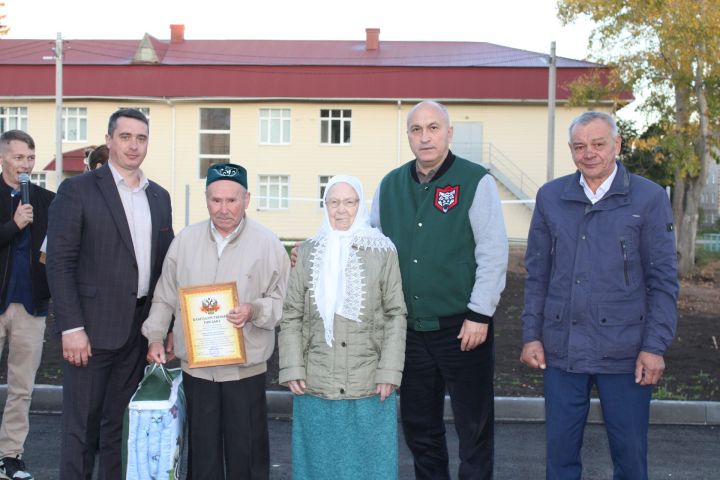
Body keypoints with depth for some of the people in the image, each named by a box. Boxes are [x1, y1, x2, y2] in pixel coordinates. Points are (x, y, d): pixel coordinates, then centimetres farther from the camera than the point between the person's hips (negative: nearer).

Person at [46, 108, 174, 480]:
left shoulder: (159, 196, 12)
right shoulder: (77, 190, -5)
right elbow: (60, 262, -10)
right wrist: (71, 327, -16)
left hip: (140, 329, 5)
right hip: (92, 327, -5)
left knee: (122, 421, 13)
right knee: (81, 424, 2)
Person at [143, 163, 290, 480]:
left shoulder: (267, 243, -4)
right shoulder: (185, 240, 5)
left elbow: (283, 300, -2)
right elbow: (165, 297, 12)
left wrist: (255, 311, -19)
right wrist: (155, 337, 4)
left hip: (246, 367, -2)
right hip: (195, 365, 3)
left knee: (246, 452, 5)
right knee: (202, 451, 12)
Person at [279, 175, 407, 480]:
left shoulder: (383, 252, 0)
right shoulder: (307, 253, 6)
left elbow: (395, 315, -1)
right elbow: (291, 317, 5)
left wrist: (389, 372, -6)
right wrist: (293, 369, -3)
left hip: (369, 386, -1)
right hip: (316, 385, 2)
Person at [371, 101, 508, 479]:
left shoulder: (476, 182, -7)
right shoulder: (390, 185, 7)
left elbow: (493, 254, -9)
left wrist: (479, 314, -13)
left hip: (462, 327, -4)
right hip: (409, 329, 5)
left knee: (474, 426, 6)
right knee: (418, 424, 15)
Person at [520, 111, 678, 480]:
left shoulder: (649, 198, -2)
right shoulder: (550, 197, 6)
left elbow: (663, 279, -2)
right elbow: (537, 274, 9)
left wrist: (655, 346, -7)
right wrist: (531, 334, 4)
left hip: (624, 351, -2)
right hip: (561, 349, 2)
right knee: (560, 449, 11)